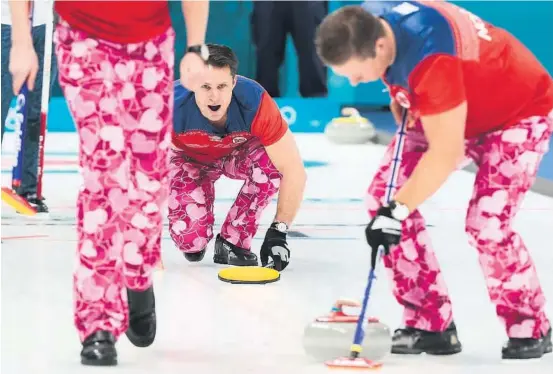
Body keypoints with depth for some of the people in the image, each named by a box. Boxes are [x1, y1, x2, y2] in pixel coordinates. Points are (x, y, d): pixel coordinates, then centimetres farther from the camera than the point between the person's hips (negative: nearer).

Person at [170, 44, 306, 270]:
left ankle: (233, 241, -11)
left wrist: (278, 231, -33)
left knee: (271, 163, -34)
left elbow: (294, 171, -30)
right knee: (191, 238, -24)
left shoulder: (256, 103, -36)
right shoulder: (172, 107, -38)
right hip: (188, 158, -1)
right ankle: (193, 241, 15)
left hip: (238, 152, 1)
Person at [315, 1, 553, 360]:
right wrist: (400, 98, -3)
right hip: (444, 110, 8)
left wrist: (398, 209, -33)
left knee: (487, 223, -22)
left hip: (520, 111, -8)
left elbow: (445, 153, -37)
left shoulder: (431, 57, -41)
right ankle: (432, 325, 5)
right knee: (383, 196, -3)